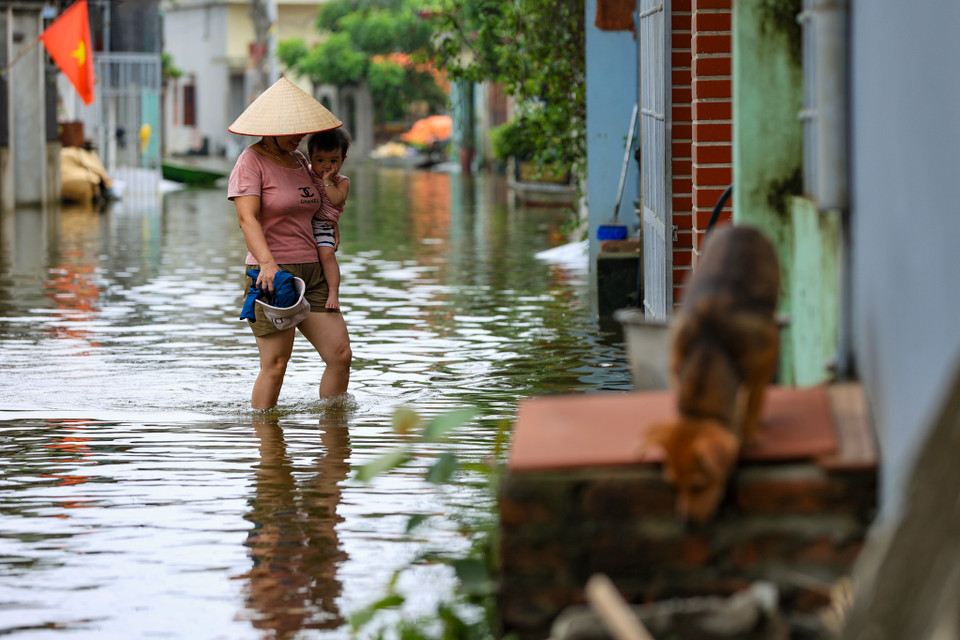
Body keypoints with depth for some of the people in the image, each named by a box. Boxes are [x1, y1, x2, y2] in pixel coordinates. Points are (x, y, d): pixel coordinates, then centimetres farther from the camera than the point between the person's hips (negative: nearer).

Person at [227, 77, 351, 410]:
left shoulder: (298, 158, 16)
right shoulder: (251, 161, -6)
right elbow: (247, 218, -19)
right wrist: (268, 263, -33)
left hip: (312, 273, 7)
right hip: (272, 276, -7)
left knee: (341, 355, 0)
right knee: (275, 363, -8)